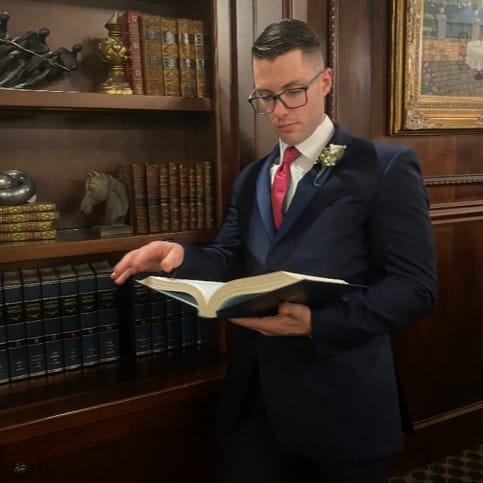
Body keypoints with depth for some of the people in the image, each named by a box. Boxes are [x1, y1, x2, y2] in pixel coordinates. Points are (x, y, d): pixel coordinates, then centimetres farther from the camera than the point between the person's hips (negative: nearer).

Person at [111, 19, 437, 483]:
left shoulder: (386, 167, -7)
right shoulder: (250, 178, 12)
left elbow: (415, 285, -12)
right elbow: (231, 260, 8)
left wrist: (317, 321, -25)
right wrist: (181, 254, -13)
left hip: (339, 398, -4)